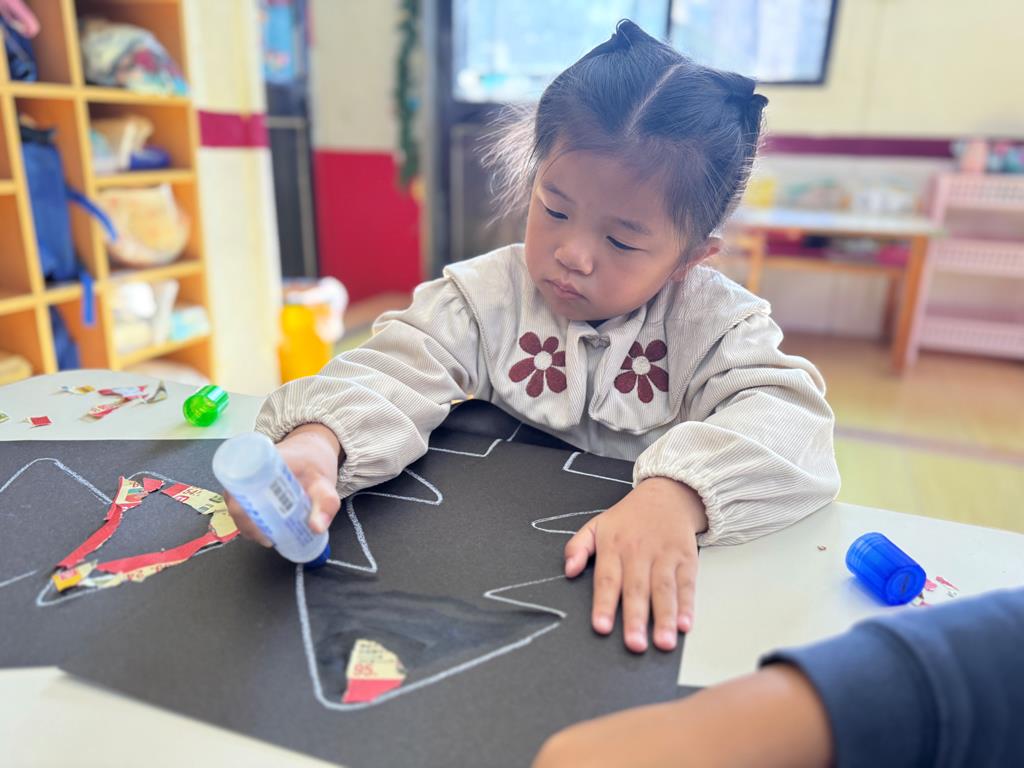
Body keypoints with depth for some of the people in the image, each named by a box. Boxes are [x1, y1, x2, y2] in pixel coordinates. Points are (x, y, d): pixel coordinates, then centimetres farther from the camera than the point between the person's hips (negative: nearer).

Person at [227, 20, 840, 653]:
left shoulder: (716, 321, -6)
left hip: (644, 581, 0)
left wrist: (677, 494, -40)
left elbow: (785, 415, -20)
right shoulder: (485, 296, -5)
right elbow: (392, 373, -16)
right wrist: (316, 441, -38)